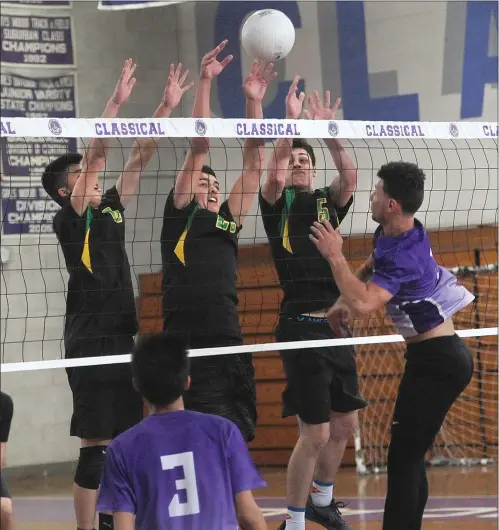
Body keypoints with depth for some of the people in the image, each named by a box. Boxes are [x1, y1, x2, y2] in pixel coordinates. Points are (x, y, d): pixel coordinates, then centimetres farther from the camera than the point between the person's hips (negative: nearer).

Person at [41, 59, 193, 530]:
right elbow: (95, 156, -16)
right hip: (91, 344, -8)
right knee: (96, 447, -9)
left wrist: (167, 106, 8)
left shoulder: (110, 209, 14)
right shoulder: (71, 219, -6)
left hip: (121, 340, 8)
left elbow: (137, 157, 14)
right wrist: (116, 101, -20)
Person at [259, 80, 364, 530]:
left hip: (336, 325, 6)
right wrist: (291, 121, -26)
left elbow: (350, 177, -8)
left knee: (345, 423, 14)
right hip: (301, 326, -6)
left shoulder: (327, 202, 12)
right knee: (315, 433, -9)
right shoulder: (277, 204, 2)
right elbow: (274, 175, -21)